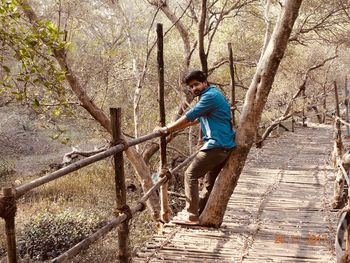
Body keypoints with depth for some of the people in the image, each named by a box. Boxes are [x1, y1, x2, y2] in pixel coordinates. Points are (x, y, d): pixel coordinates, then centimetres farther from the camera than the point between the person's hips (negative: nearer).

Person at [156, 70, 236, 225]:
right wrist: (175, 127, 31)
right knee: (209, 182, 15)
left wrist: (168, 129, -9)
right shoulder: (213, 95, 20)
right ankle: (200, 214, 23)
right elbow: (198, 119, 30)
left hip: (216, 145, -10)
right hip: (225, 146, 10)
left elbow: (190, 116, -15)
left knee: (191, 175, -5)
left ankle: (191, 216, -4)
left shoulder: (210, 96, -12)